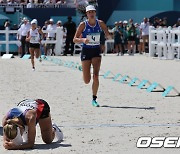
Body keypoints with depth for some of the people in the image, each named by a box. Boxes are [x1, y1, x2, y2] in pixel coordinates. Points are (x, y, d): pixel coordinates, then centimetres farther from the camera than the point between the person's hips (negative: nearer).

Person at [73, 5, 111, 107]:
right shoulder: (83, 25, -6)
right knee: (87, 81, -1)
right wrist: (82, 39, -27)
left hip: (96, 51, 1)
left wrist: (108, 35, -14)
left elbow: (109, 36, 10)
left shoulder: (100, 23, 0)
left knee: (96, 76, -14)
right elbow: (75, 39, -6)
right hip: (86, 51, -1)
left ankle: (94, 99, -2)